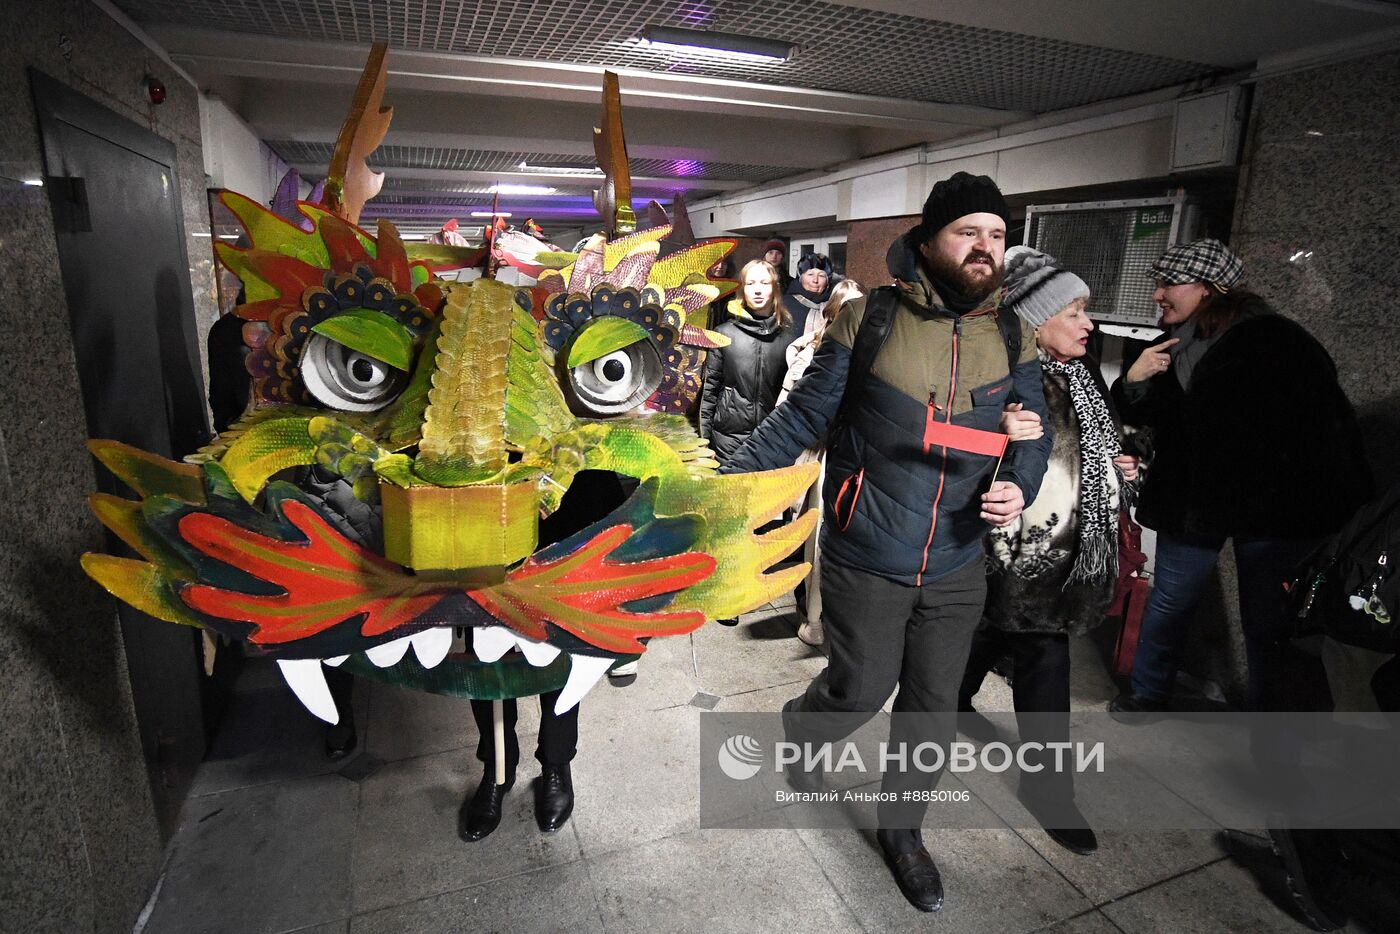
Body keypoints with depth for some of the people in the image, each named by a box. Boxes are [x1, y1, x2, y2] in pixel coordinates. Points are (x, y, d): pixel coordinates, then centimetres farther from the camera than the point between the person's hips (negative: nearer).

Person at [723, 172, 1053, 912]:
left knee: (932, 705, 15)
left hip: (956, 570, 4)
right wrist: (729, 474, -14)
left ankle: (901, 829, 41)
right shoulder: (868, 319, -9)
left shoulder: (1012, 341, 4)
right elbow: (804, 416, -7)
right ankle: (798, 731, 48)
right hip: (866, 564, -4)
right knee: (861, 690, 10)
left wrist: (1019, 487, -10)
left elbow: (1034, 435, 11)